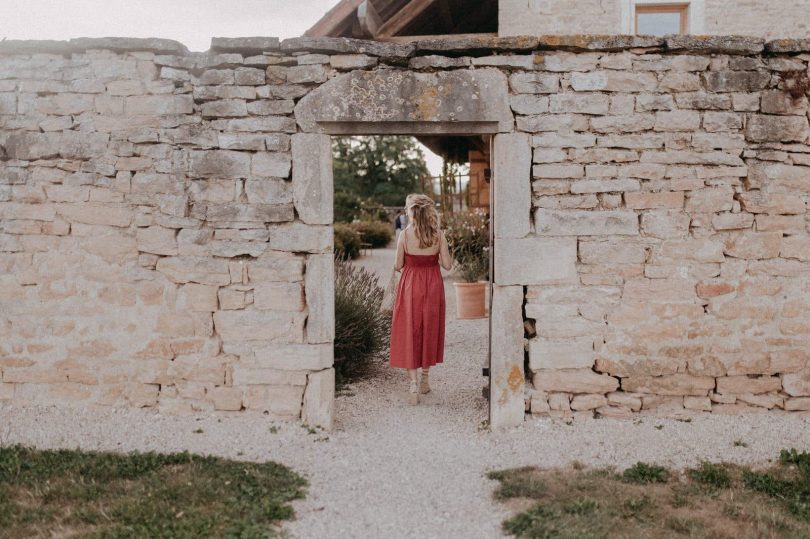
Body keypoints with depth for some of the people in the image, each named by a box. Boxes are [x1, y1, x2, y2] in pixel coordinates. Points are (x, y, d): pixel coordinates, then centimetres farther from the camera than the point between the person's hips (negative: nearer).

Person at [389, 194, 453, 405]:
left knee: (409, 332, 4)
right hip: (433, 285, 3)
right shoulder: (438, 235, -6)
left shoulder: (405, 234, -11)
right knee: (429, 330, 17)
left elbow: (398, 266, -6)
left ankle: (413, 383, -5)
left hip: (410, 286, -2)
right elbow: (447, 264, -5)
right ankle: (424, 379, 27)